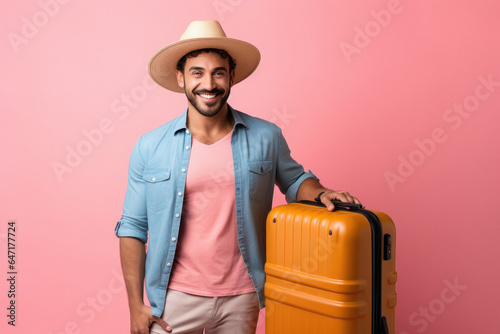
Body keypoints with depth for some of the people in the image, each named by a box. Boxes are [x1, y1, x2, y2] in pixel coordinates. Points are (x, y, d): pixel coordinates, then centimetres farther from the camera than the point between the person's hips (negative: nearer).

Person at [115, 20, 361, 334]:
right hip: (175, 298, -1)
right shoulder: (150, 147, -4)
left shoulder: (266, 137, -3)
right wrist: (136, 306, -2)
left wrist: (320, 194, -9)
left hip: (242, 298, 1)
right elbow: (133, 228, 0)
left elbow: (294, 179, 13)